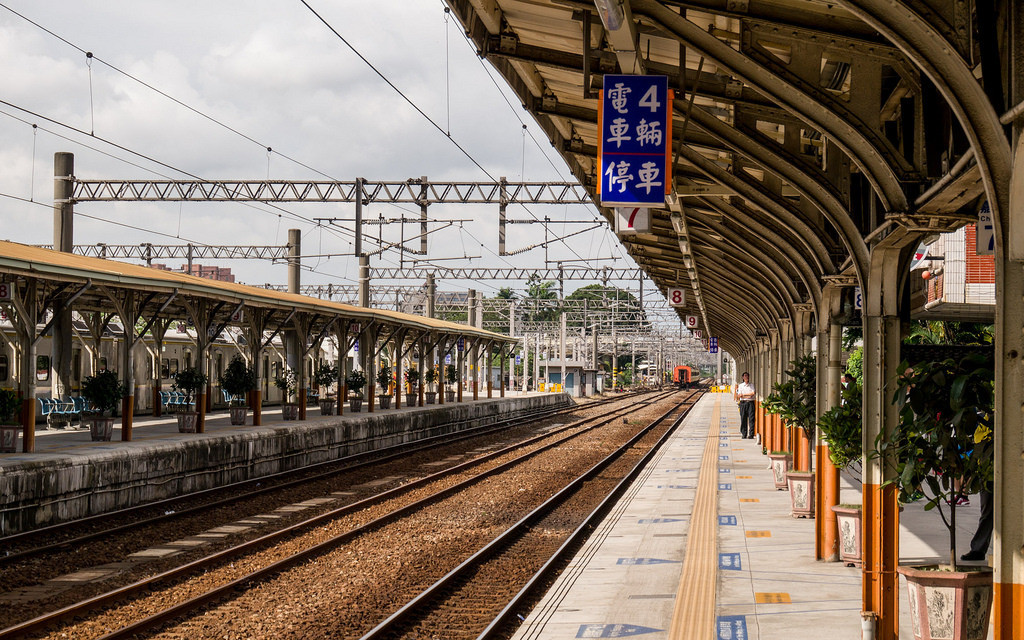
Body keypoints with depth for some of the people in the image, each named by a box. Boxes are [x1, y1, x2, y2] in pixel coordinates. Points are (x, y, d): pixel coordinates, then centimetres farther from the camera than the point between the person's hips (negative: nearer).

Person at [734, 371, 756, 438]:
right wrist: (749, 394, -10)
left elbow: (753, 393, -2)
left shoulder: (751, 385, 13)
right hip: (743, 403, 0)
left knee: (751, 418, -7)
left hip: (750, 403, 0)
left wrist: (743, 394, -6)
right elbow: (739, 395, -1)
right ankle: (744, 434, 5)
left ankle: (751, 434, -8)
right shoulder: (740, 385, 10)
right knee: (743, 419, -1)